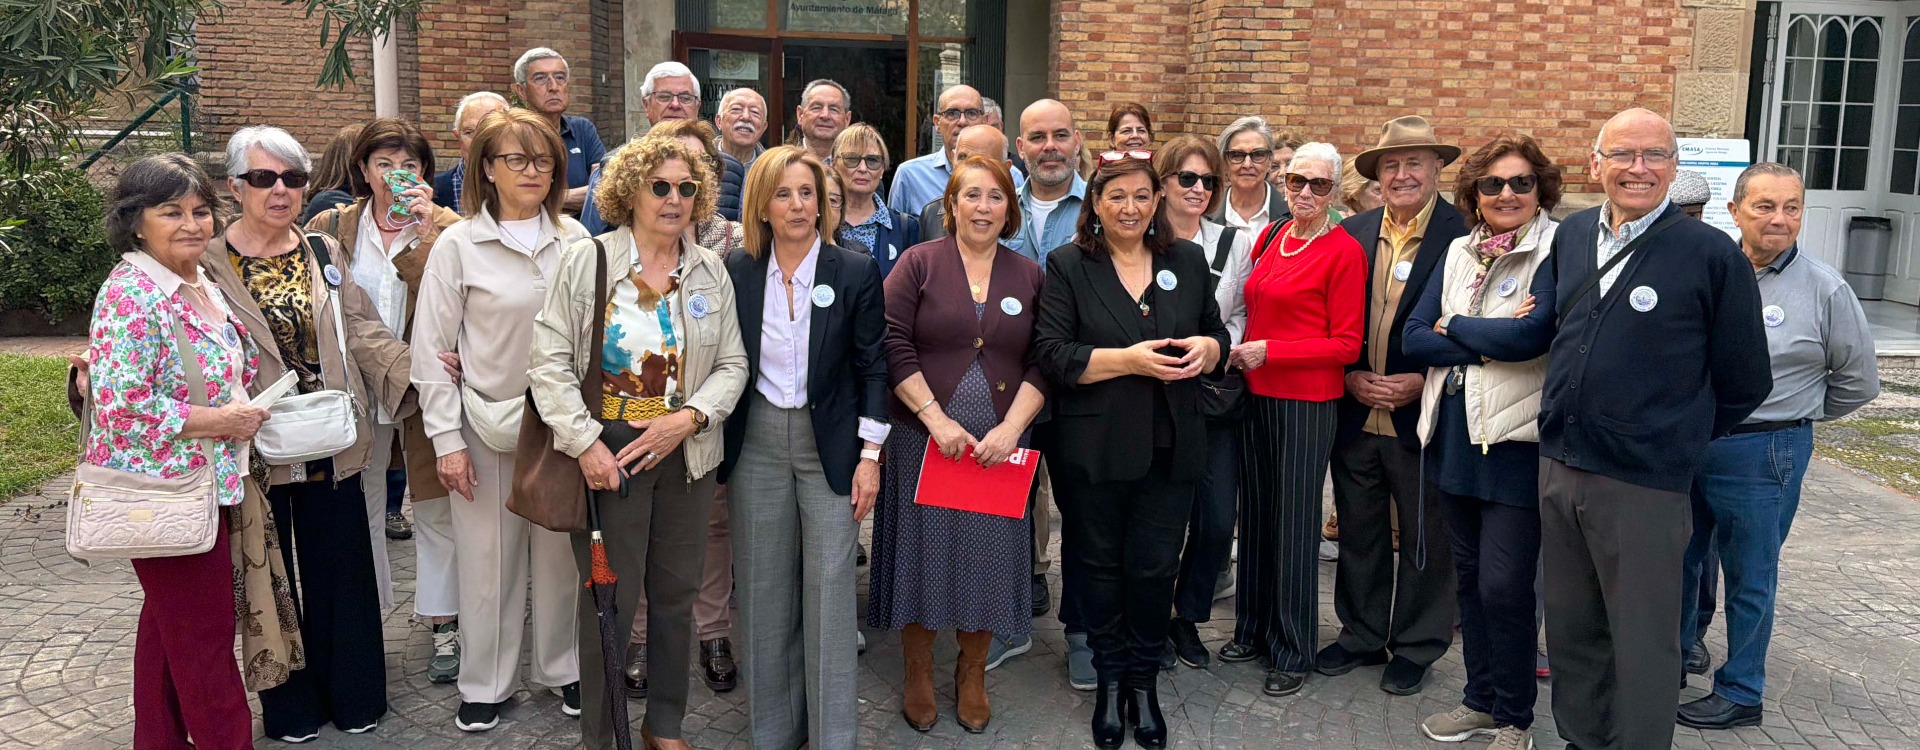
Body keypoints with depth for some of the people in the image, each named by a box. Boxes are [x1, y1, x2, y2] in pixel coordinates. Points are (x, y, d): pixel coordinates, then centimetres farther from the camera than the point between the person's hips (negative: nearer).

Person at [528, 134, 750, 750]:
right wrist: (585, 443, -13)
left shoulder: (711, 272, 6)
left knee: (676, 595, 12)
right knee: (610, 602, 2)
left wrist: (690, 416, -11)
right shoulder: (587, 261, -4)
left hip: (684, 454, 3)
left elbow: (732, 363, 6)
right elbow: (551, 359, -6)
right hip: (606, 454, -3)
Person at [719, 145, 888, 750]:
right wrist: (716, 449, 4)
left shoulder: (857, 272, -4)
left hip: (830, 444, -2)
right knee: (764, 588, 9)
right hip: (756, 444, 2)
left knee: (829, 589, -1)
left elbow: (872, 369, -2)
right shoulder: (737, 271, 1)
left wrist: (870, 455, -7)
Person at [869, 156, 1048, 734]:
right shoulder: (919, 262, -1)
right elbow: (894, 347, -8)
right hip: (923, 434, -2)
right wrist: (936, 419, -15)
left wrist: (1010, 428, -11)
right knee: (924, 547, 6)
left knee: (988, 551, 8)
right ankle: (918, 672, 24)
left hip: (1000, 443, 2)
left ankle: (973, 673, 27)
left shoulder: (1030, 276, 7)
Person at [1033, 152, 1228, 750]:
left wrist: (1206, 349, -10)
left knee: (1155, 566, 6)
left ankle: (1144, 680, 25)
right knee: (1102, 564, 11)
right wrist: (1127, 360, -20)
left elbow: (1217, 335, 14)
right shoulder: (1067, 265, -2)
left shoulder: (1187, 260, 8)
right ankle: (1109, 678, 29)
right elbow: (1051, 355, -10)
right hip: (1095, 448, -2)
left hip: (1171, 447, 2)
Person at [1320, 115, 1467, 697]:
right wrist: (1349, 376, -4)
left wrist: (1423, 382, -16)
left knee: (1426, 537, 9)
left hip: (1424, 414, -4)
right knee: (1359, 532, 15)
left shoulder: (1463, 235, -9)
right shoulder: (1353, 234, 6)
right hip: (1356, 413, 4)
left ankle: (1416, 647, 25)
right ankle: (1362, 636, 31)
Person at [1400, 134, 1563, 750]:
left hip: (1517, 440, -6)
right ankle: (1481, 699, 31)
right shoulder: (1459, 252, 9)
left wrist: (1453, 327, -7)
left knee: (1504, 587, -3)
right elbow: (1413, 339, 3)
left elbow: (1529, 336, -23)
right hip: (1455, 435, 6)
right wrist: (1488, 342, -13)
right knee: (1469, 578, 15)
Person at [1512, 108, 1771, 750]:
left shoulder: (1713, 254, -9)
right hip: (1558, 466, 6)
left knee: (1643, 643, 6)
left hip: (1643, 484, -5)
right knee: (1571, 628, 17)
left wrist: (1675, 444, 5)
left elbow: (1744, 383, -2)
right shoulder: (1571, 236, 6)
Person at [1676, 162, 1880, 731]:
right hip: (1685, 444, 4)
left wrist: (1796, 414, 8)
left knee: (1749, 578, 9)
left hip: (1761, 453, -4)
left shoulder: (1824, 288, -8)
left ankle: (1740, 694, 23)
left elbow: (1858, 378, 3)